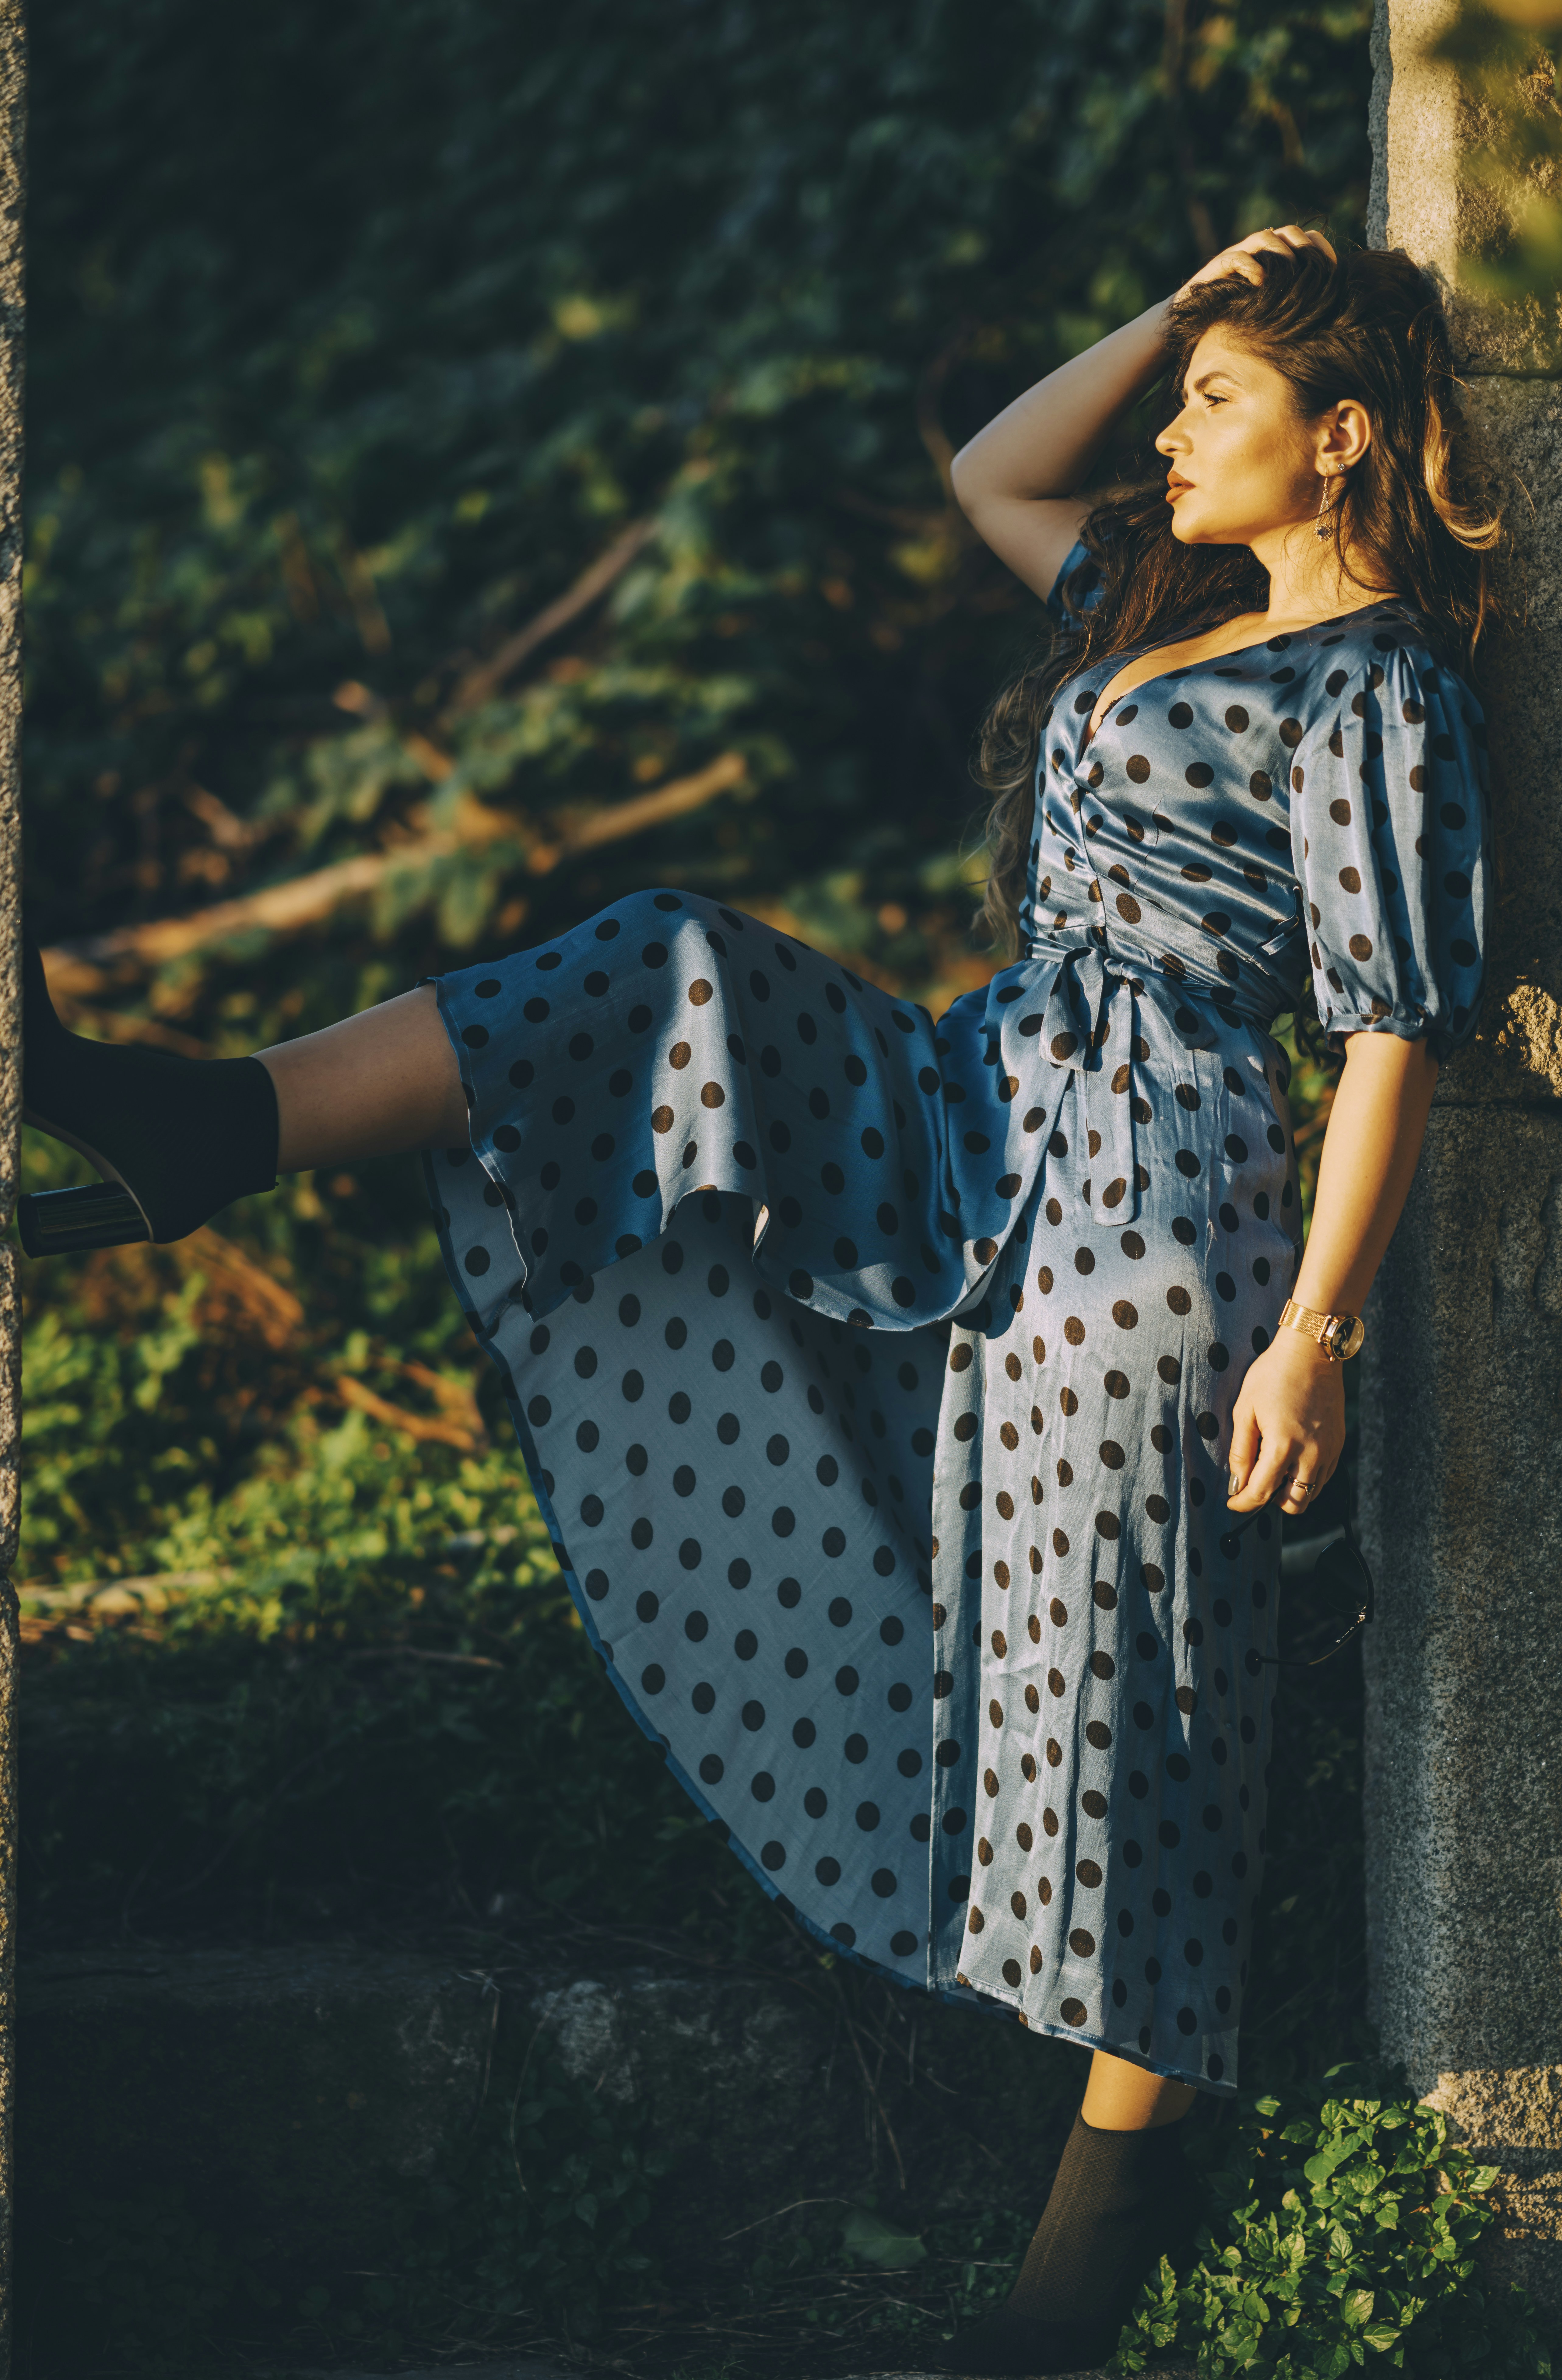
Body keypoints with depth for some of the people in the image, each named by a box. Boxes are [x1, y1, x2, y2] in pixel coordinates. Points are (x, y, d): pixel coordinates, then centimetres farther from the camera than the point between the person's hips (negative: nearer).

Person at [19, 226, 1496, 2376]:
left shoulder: (1378, 697, -12)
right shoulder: (1179, 592, 13)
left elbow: (1398, 1034, -15)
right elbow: (988, 478, 29)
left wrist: (1313, 1336, -18)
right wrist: (1179, 317, 17)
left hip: (1145, 1190, -9)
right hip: (975, 1127, 9)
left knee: (1113, 1660, -4)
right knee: (682, 979, -1)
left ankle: (1128, 2157, 7)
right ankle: (203, 1131, -7)